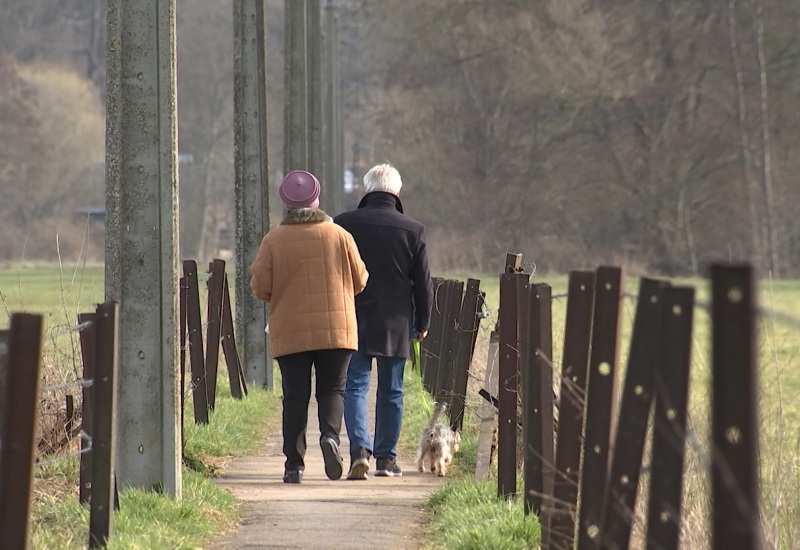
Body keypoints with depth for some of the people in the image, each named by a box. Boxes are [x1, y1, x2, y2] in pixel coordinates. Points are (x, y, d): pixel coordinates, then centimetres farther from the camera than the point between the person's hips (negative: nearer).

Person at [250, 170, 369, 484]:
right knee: (332, 389, 10)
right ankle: (330, 434, -18)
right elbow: (359, 280, 5)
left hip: (290, 333, 0)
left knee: (295, 396, 5)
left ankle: (294, 463, 1)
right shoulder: (339, 235, 0)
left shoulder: (273, 240, -3)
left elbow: (260, 287, -5)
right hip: (336, 329, 0)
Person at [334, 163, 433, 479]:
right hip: (395, 323, 1)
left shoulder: (344, 224, -3)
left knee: (355, 386, -1)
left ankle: (360, 449, -20)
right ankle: (386, 458, 14)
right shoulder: (413, 230, -2)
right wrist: (422, 322, 14)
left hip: (353, 321, -1)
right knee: (391, 391, 10)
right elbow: (423, 283, 2)